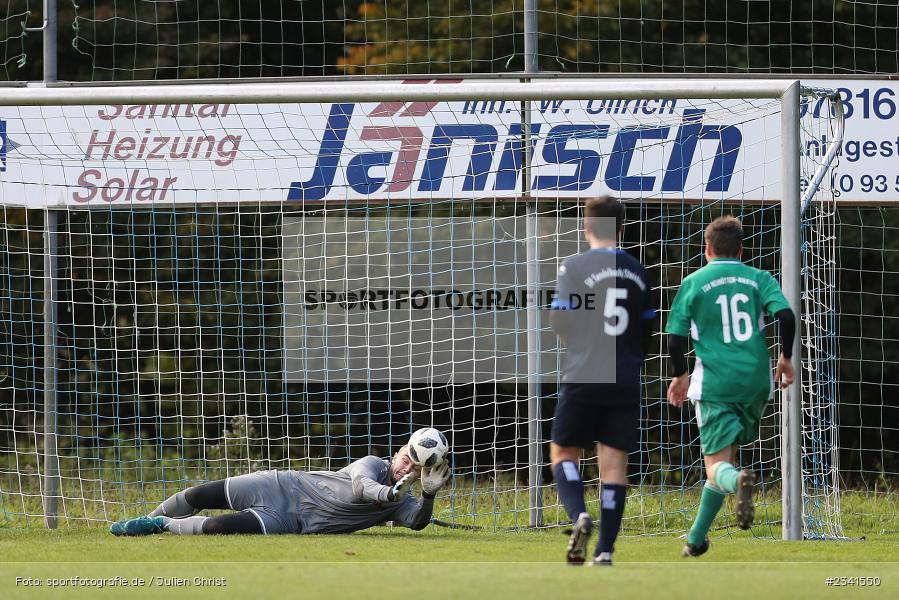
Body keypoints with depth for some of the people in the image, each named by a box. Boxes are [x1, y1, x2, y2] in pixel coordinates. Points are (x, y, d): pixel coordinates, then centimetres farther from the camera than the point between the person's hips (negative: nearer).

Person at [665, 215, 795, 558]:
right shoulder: (759, 279, 7)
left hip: (714, 385, -3)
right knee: (722, 455, 19)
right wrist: (786, 358, 8)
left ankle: (739, 482, -43)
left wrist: (680, 375, 17)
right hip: (755, 381, 3)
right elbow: (786, 315, -7)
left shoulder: (694, 283, 3)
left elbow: (675, 339, 0)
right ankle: (697, 539, 22)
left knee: (717, 464, -5)